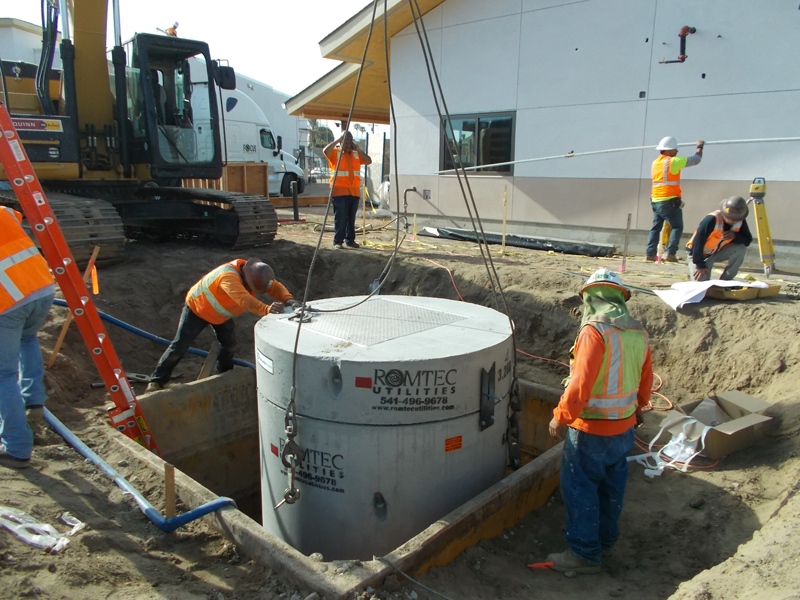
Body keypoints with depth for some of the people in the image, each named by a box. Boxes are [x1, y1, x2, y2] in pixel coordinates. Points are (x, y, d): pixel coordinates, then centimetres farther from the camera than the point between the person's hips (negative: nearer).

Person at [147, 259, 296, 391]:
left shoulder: (254, 274, -19)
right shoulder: (228, 277, -44)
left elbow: (275, 286, -22)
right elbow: (244, 300, -59)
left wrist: (287, 299, -44)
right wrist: (266, 310, -74)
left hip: (221, 314, 7)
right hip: (196, 308, -7)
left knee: (229, 345, 6)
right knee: (179, 347, -3)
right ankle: (157, 380, 14)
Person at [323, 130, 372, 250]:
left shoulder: (357, 154, 18)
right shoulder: (335, 153, 3)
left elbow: (368, 161, 4)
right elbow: (326, 150, -18)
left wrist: (358, 149, -1)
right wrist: (337, 140, -12)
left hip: (354, 191, 5)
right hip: (340, 190, -5)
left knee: (351, 217, 8)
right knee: (340, 217, -7)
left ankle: (350, 239, 15)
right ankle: (338, 241, -3)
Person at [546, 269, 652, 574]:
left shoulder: (595, 331, -23)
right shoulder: (638, 333, 1)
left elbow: (581, 384, -27)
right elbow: (645, 379, 14)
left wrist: (560, 417, -14)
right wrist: (637, 407, 31)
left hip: (592, 430, -8)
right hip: (625, 426, 8)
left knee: (579, 488, 6)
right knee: (611, 486, 22)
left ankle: (585, 553, 17)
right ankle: (606, 538, 39)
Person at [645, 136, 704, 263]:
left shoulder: (655, 163, 12)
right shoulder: (673, 161, -8)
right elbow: (696, 160, -3)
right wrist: (700, 147, 13)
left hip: (656, 201, 7)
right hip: (669, 201, -7)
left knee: (655, 227, 10)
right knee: (677, 227, 0)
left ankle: (649, 254, 5)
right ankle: (670, 254, -10)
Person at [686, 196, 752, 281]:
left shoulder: (740, 221, -12)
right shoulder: (712, 220, -30)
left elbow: (748, 240, -7)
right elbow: (698, 242, -28)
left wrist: (735, 235, -30)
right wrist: (700, 265, -26)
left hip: (719, 252, 5)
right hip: (700, 253, -5)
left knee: (741, 249, -22)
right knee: (701, 281, -23)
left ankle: (725, 280, -8)